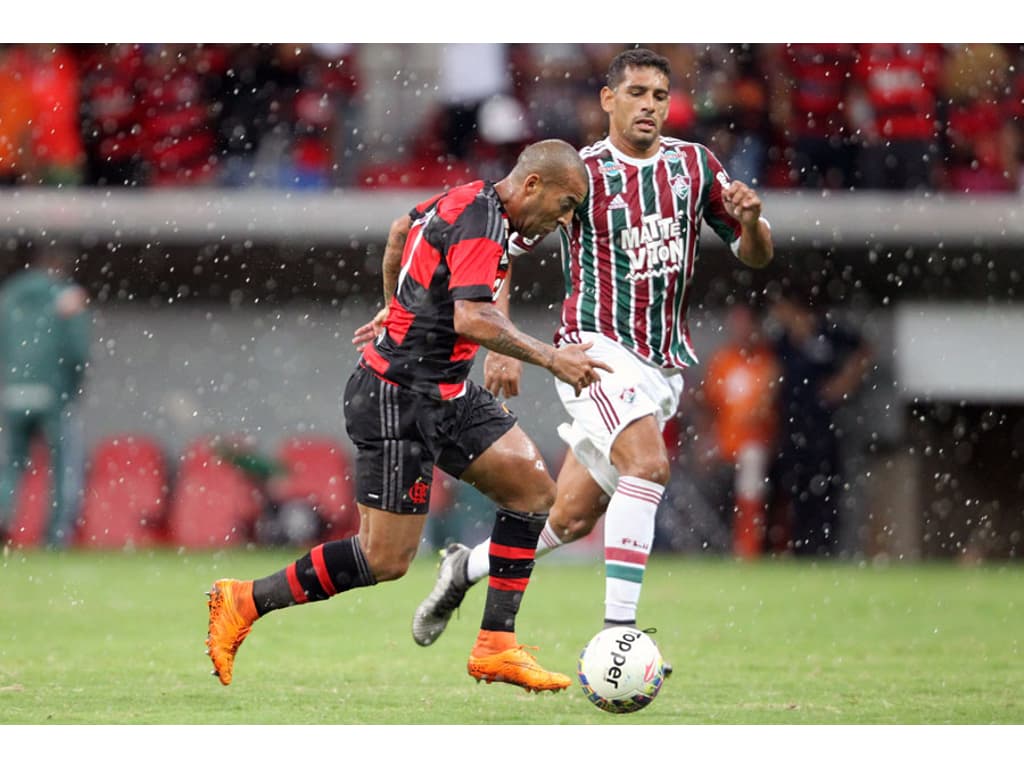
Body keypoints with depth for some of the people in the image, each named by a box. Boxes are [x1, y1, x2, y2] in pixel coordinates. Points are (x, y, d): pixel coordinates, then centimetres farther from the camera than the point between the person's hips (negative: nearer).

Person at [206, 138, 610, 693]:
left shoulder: (467, 201, 10)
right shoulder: (481, 221, -19)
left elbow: (401, 229, 29)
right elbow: (471, 319, -31)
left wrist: (398, 306, 38)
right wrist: (550, 358, -26)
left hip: (446, 393, 10)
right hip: (400, 398, -10)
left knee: (532, 487, 2)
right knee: (386, 559, -8)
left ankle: (495, 647, 5)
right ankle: (243, 602, 5)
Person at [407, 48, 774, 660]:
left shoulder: (695, 166, 6)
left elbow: (756, 255, 11)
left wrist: (751, 221, -12)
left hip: (663, 366, 5)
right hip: (598, 350, -5)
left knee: (574, 518, 7)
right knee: (648, 465, -30)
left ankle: (467, 567, 32)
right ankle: (617, 628, -29)